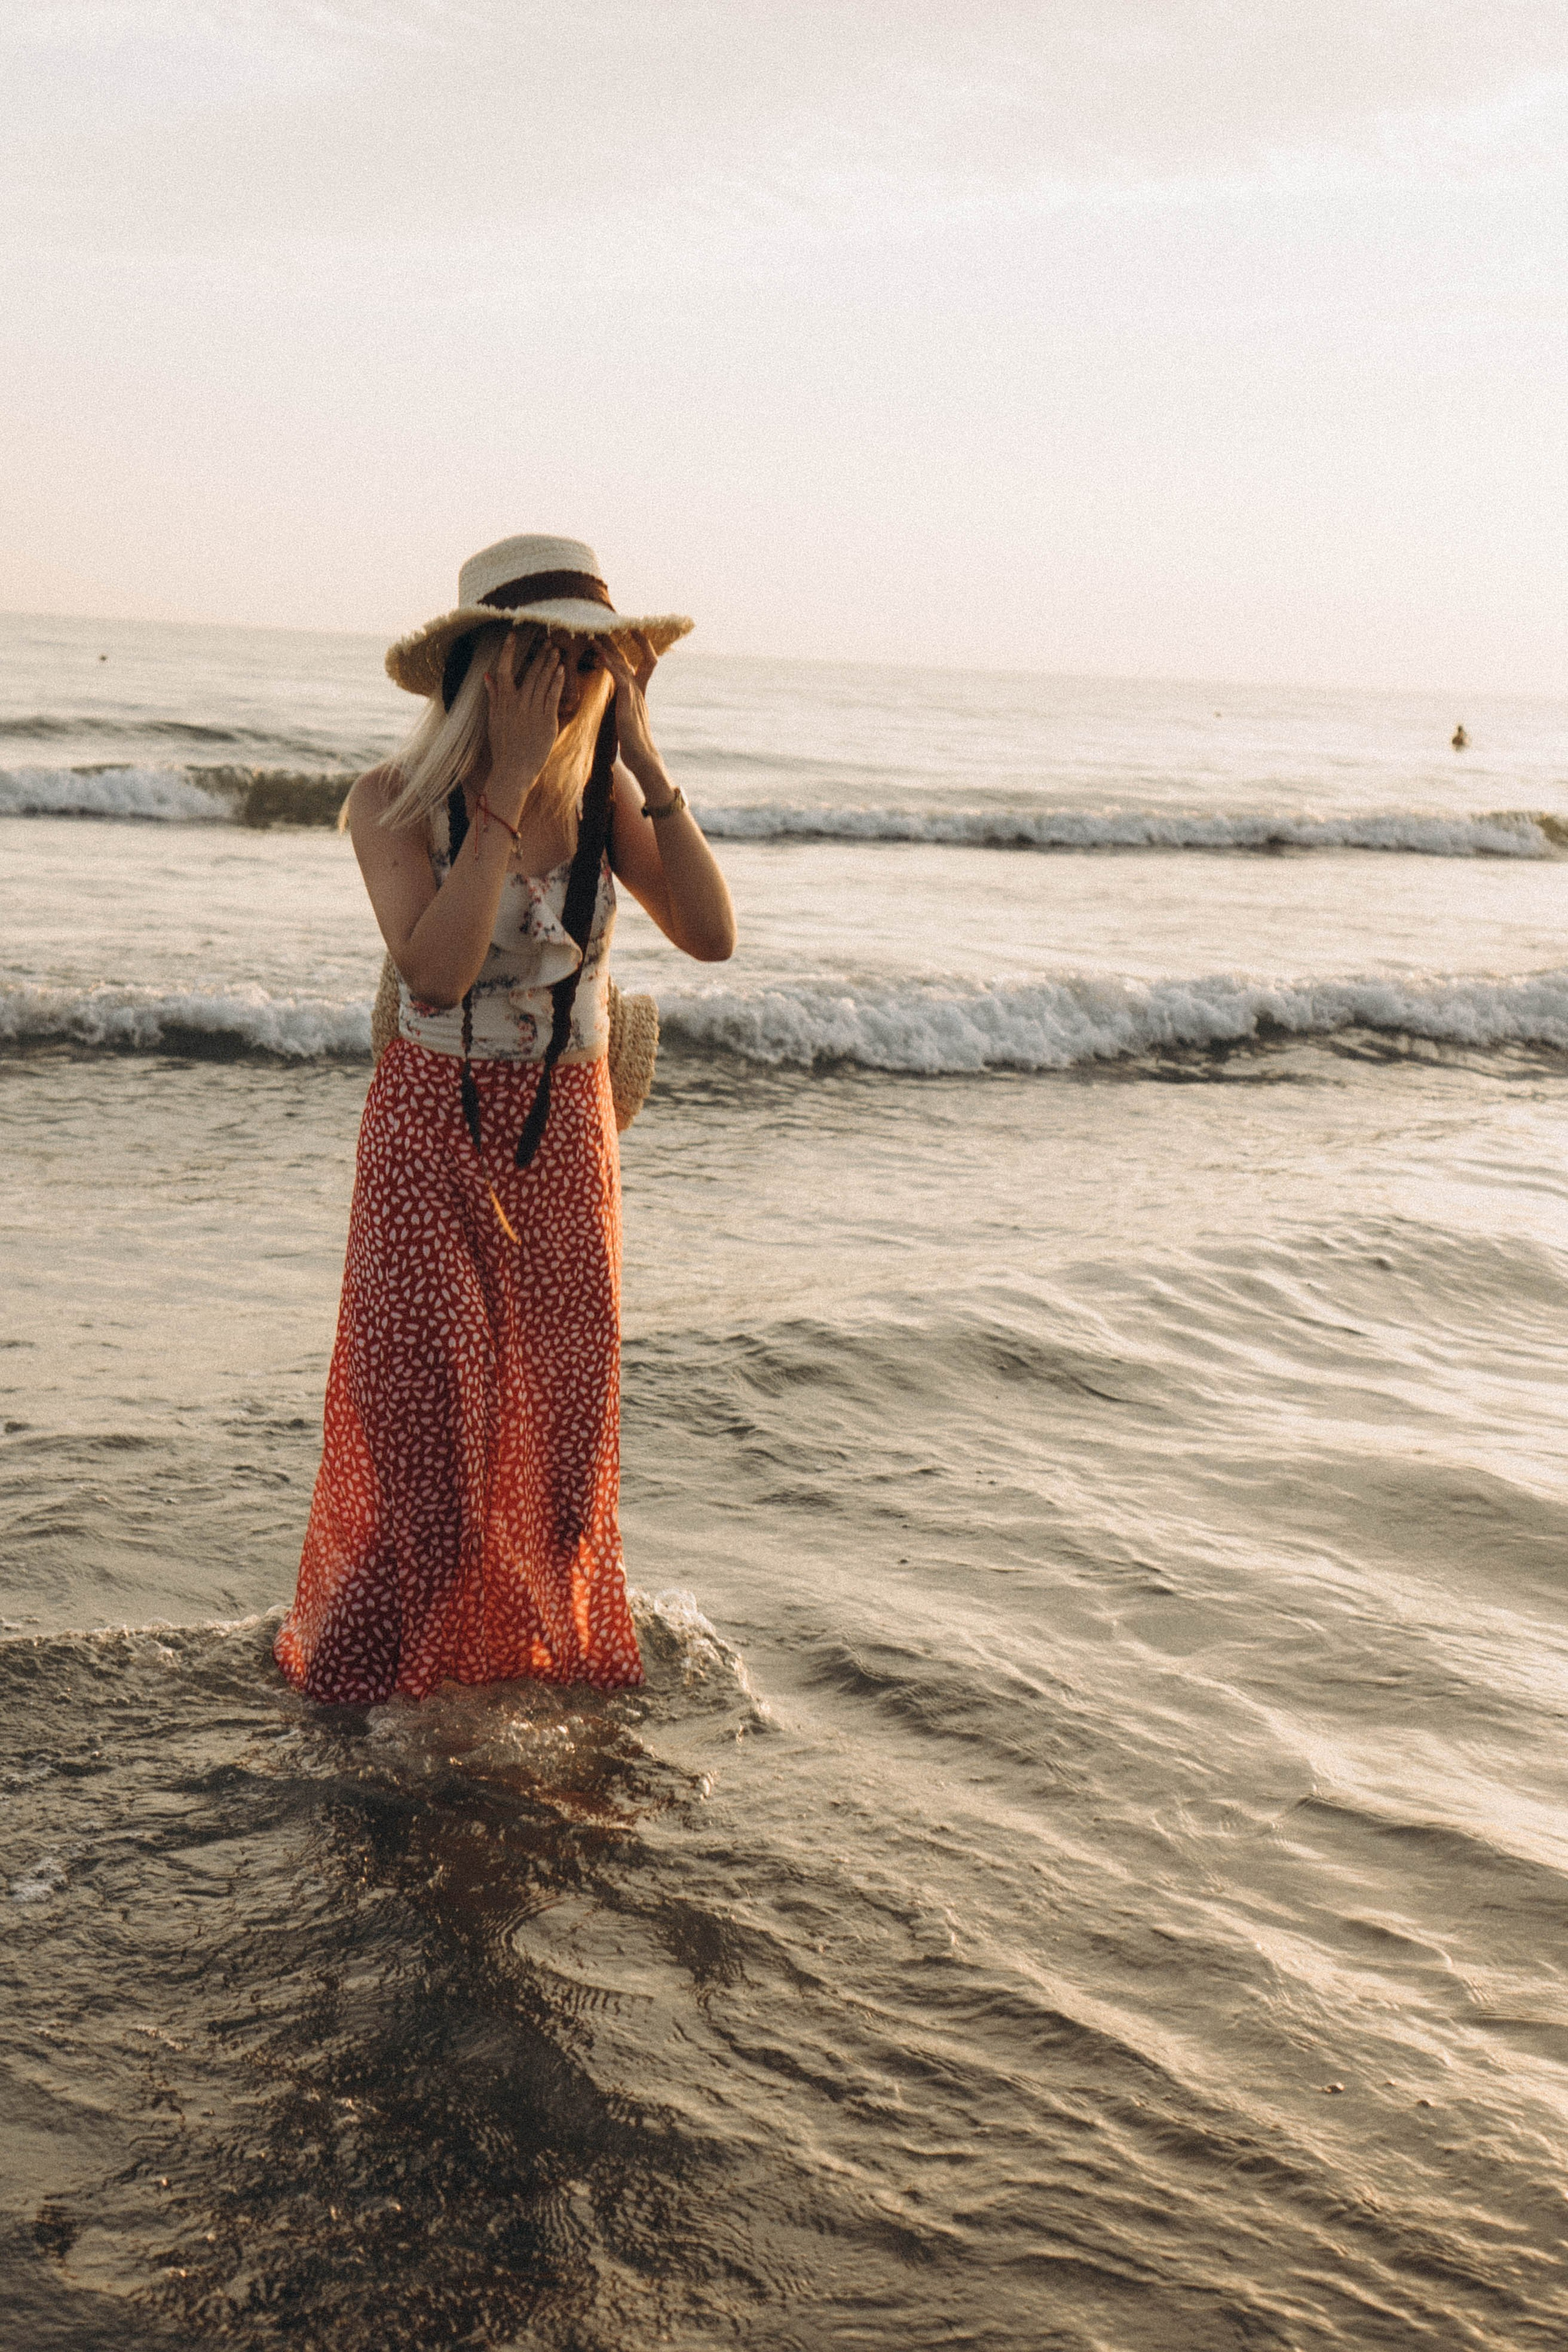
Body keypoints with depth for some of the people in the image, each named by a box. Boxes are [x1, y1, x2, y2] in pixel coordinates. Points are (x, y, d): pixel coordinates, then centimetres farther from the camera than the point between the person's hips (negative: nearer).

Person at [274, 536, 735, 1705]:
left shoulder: (600, 791, -1)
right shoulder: (397, 804, -12)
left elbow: (712, 935, -13)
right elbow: (436, 970, -28)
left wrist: (646, 762, -17)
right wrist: (508, 784, -27)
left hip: (566, 1135, 4)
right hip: (435, 1134, -3)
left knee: (560, 1413, 9)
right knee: (424, 1421, 0)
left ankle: (540, 1646, 32)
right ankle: (367, 1666, 23)